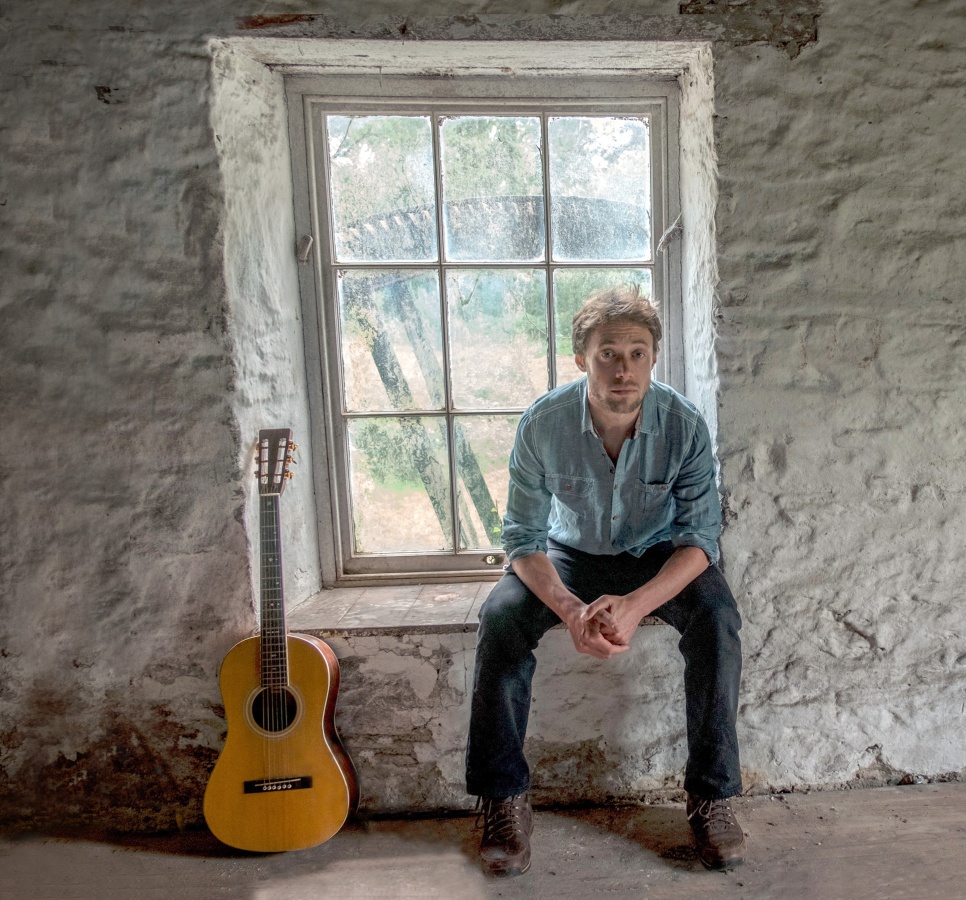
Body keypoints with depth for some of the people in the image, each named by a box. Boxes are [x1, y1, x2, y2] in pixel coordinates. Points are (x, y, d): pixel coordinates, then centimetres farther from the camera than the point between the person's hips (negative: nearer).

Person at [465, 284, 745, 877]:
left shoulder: (684, 424, -20)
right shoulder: (544, 423, -22)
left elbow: (700, 536, -18)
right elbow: (524, 537, -17)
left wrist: (635, 605, -34)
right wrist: (571, 611, -34)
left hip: (657, 556, 1)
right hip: (569, 554, 0)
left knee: (717, 616, -28)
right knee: (501, 616, -26)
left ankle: (713, 794, -7)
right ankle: (505, 799, -9)